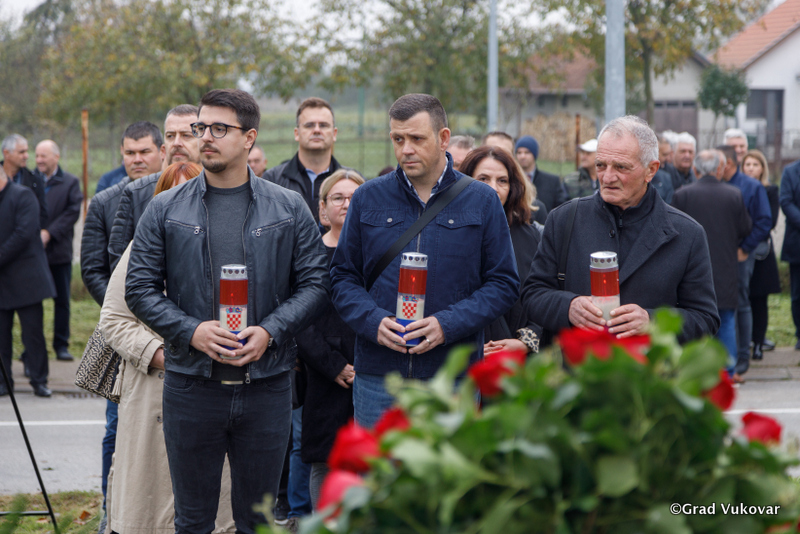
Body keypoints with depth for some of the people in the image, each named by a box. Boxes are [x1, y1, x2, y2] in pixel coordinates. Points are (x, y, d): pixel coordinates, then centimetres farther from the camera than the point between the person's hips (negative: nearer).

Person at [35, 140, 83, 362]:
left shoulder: (70, 182, 3)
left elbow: (72, 212, -6)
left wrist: (49, 233, -14)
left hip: (59, 251, 0)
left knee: (62, 300, 5)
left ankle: (61, 345, 13)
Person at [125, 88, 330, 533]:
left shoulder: (289, 209, 4)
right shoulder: (166, 210, 4)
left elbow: (315, 282, 3)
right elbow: (140, 287, 2)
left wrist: (270, 331, -12)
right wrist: (191, 331, -13)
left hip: (266, 385, 0)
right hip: (192, 385, 0)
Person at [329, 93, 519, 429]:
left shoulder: (482, 202, 4)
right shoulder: (368, 199, 8)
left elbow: (503, 284, 2)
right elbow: (343, 277, 10)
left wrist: (447, 325, -12)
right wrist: (373, 321, -10)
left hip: (453, 377, -1)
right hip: (377, 375, 1)